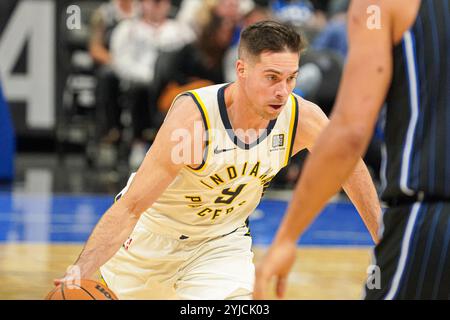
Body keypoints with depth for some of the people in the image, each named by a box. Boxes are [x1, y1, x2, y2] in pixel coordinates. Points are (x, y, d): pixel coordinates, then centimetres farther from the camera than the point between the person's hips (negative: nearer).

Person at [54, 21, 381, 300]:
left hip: (223, 239, 2)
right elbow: (130, 207, -36)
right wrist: (81, 270, -48)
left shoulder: (304, 119, -23)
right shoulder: (193, 118, -36)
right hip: (151, 233, -2)